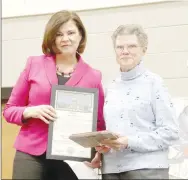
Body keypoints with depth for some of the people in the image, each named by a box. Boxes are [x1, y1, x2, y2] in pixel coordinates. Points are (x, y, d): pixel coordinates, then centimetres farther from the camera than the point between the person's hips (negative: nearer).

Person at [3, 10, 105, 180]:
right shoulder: (34, 64, 5)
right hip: (31, 155, 0)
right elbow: (9, 109, 9)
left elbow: (99, 124, 10)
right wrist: (30, 112, -11)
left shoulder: (93, 76, 4)